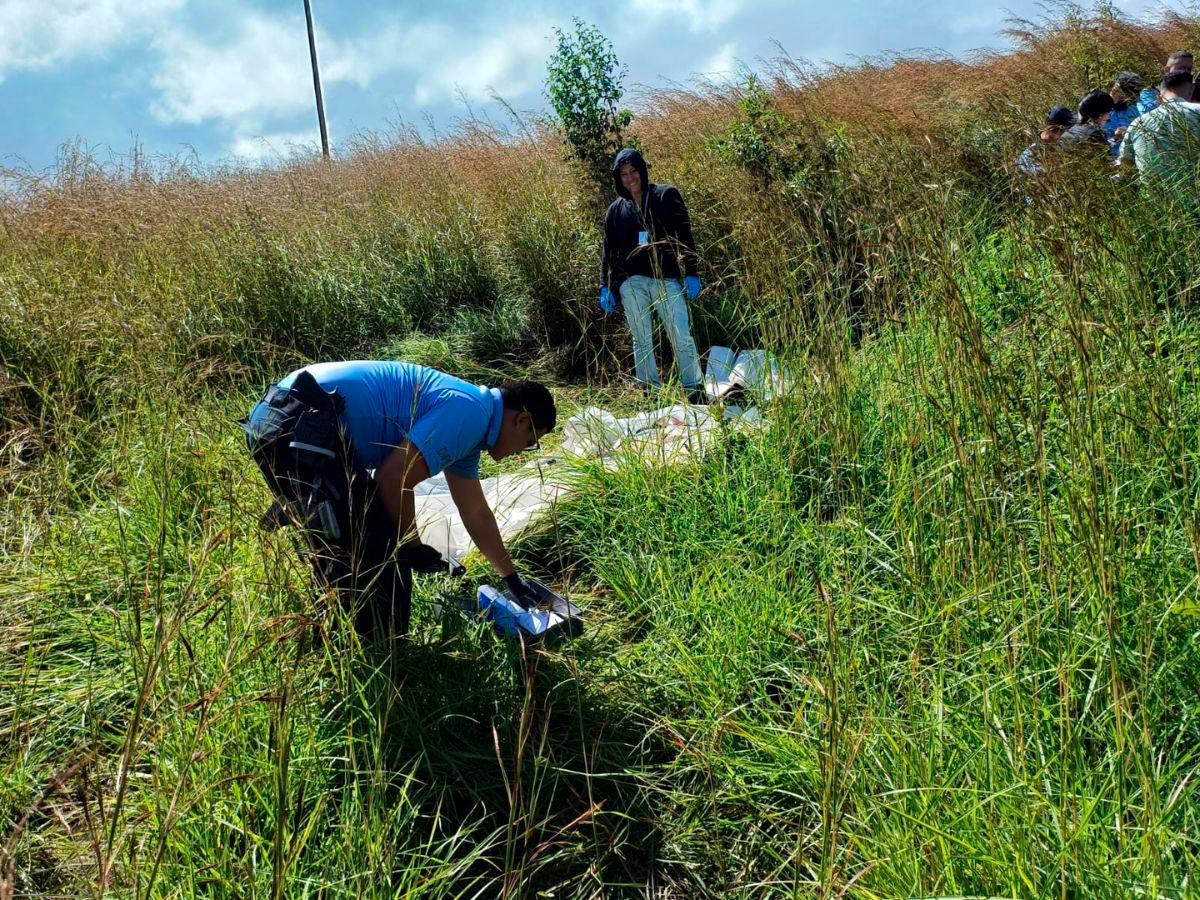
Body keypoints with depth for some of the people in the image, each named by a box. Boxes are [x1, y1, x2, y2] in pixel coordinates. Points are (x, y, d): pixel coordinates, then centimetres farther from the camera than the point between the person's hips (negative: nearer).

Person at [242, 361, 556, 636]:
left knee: (339, 550, 26)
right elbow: (394, 477, -15)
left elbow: (476, 513, 33)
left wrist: (512, 579, 42)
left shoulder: (466, 429, 22)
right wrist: (413, 547, 1)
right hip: (301, 426, -11)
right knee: (382, 555, -2)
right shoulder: (470, 412, -9)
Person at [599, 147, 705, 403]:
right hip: (632, 282, 3)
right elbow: (608, 251, 18)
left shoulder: (666, 196, 7)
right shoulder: (616, 209, 15)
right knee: (641, 341, 3)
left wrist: (690, 273, -4)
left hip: (667, 278, -3)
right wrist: (605, 287, 10)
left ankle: (695, 391, -3)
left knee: (682, 338, -7)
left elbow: (685, 237, 3)